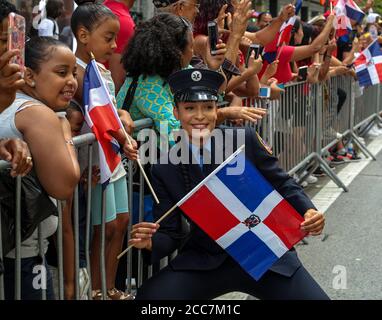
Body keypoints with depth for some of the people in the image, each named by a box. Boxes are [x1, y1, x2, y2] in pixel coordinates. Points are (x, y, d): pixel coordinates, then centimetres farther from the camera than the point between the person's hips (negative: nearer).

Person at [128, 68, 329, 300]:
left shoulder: (246, 140, -6)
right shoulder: (164, 171, -2)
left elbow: (282, 185, 1)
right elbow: (170, 233, 0)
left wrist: (308, 211, -18)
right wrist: (150, 243, -22)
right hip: (204, 262, 1)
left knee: (315, 297, -16)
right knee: (149, 295, -20)